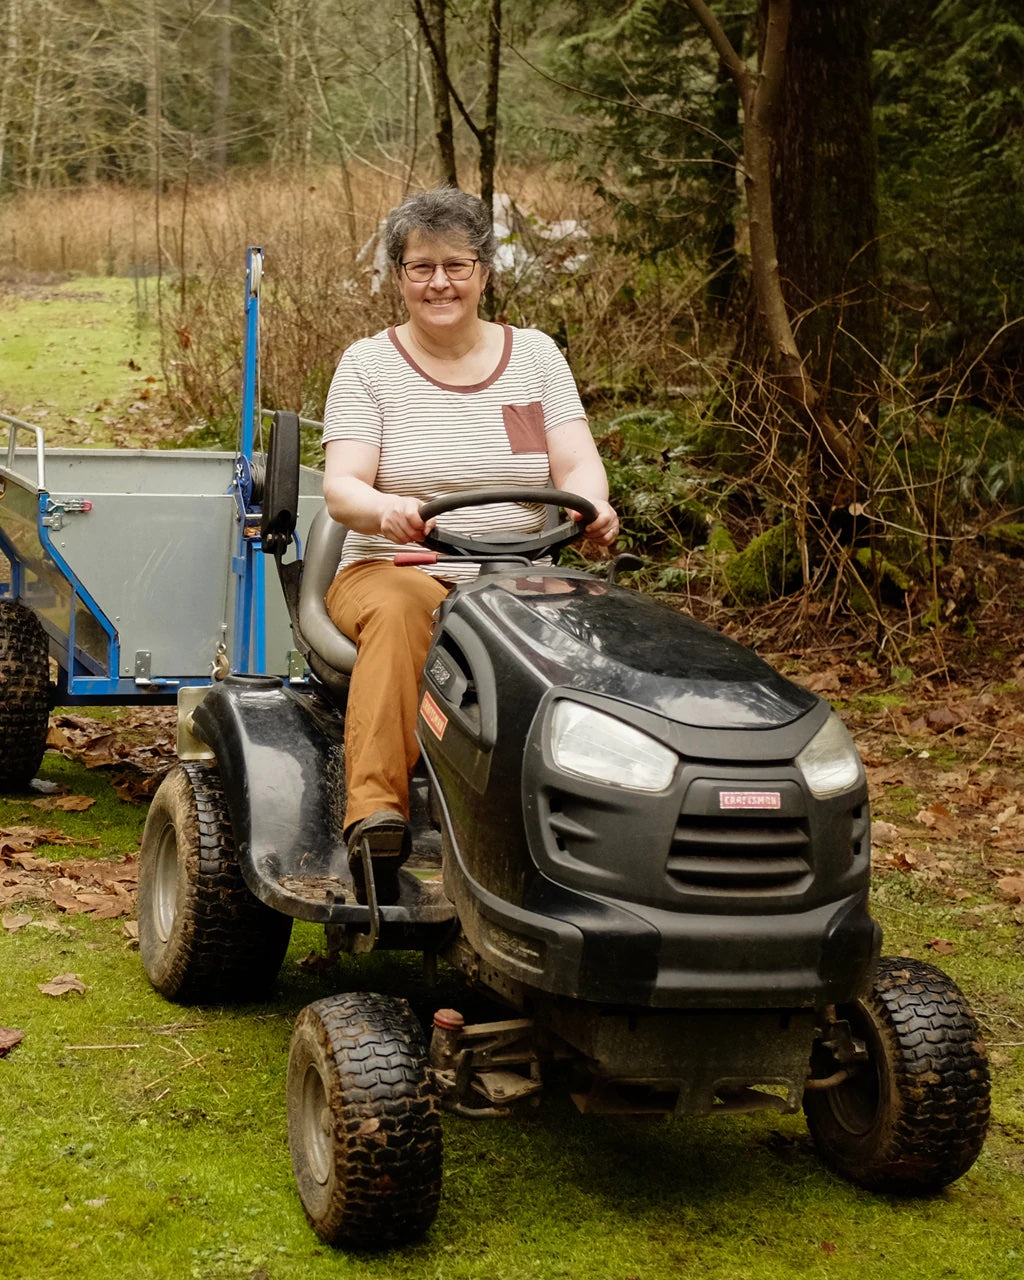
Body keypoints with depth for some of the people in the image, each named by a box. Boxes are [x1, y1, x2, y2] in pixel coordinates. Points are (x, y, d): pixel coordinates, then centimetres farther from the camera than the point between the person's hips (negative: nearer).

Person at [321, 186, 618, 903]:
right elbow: (341, 487, -7)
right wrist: (385, 509, -32)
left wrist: (590, 506, -24)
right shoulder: (369, 366, 6)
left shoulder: (534, 355, 13)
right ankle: (376, 818, -46)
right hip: (391, 569, -1)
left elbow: (576, 463, 2)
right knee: (401, 608, -38)